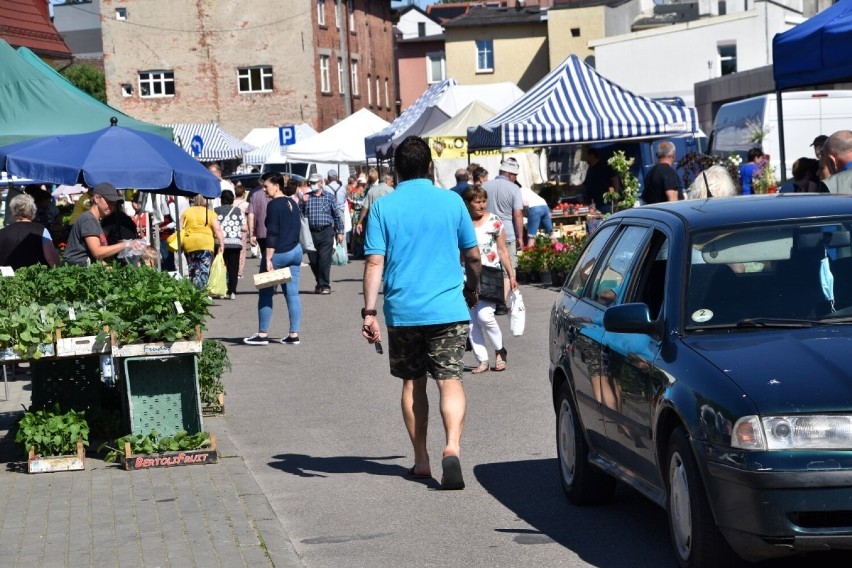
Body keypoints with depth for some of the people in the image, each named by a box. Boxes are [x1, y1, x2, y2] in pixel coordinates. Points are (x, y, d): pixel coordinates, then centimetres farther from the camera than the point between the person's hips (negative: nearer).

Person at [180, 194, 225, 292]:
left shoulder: (186, 212, 15)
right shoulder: (210, 213, 7)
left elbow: (180, 229, 9)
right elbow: (217, 230, -3)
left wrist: (180, 244, 11)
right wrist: (221, 244, -4)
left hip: (189, 244, 3)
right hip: (205, 244, -3)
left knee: (192, 271, 11)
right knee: (204, 271, -5)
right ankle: (202, 290, -17)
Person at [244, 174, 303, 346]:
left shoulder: (274, 205, -13)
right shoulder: (293, 203, 11)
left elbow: (272, 233, -18)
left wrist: (268, 259, -19)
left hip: (278, 252, -8)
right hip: (295, 251, 8)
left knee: (265, 293, 2)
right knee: (292, 293, 6)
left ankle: (263, 334, 3)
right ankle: (294, 334, 4)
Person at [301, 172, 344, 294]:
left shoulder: (329, 197, 6)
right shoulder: (306, 197, 9)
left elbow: (336, 216, 8)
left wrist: (340, 232, 4)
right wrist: (303, 202, -9)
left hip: (326, 232, -3)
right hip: (311, 233, 3)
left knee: (324, 260, -10)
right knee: (313, 261, 6)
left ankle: (325, 285, -6)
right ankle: (320, 283, 23)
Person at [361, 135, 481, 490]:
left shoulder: (383, 207, -1)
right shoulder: (451, 201, 2)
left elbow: (375, 262, -7)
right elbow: (473, 255, 9)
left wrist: (369, 312, -7)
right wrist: (472, 289, 27)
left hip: (402, 311, 1)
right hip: (448, 309, -1)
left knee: (412, 384, 13)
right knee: (450, 380, -2)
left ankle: (421, 461, 18)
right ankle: (452, 446, -25)